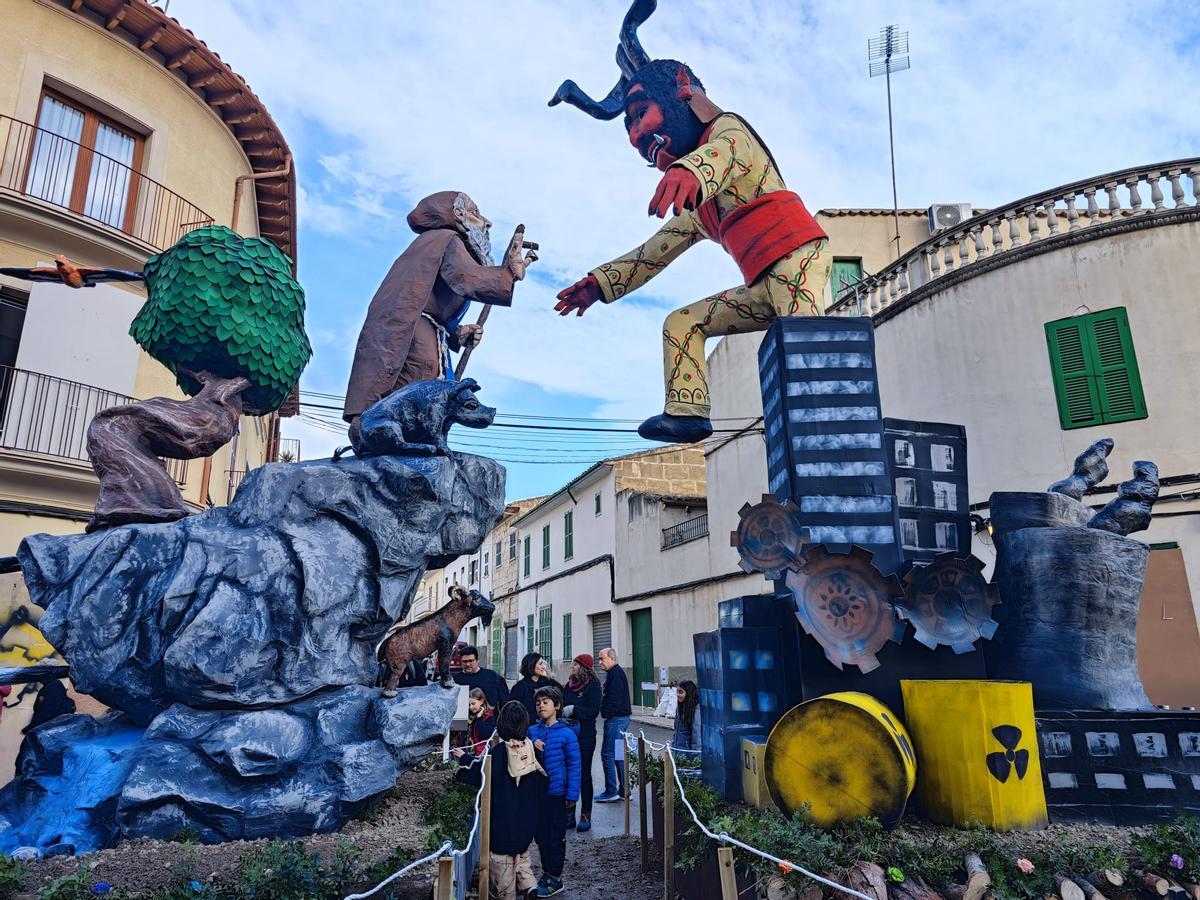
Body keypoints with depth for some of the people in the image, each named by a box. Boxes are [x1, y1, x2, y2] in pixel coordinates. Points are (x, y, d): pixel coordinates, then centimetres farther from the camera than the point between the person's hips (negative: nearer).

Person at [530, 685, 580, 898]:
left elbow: (574, 766, -9)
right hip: (537, 792, 4)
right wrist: (531, 746, -16)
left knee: (556, 837, 6)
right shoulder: (532, 732, 1)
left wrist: (572, 794, -13)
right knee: (541, 836, 14)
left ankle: (554, 878, 20)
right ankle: (547, 873, 31)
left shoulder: (566, 734, -10)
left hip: (557, 794, -4)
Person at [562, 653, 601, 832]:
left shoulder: (593, 686, -8)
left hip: (585, 736, -5)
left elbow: (594, 710, -15)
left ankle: (585, 815, 10)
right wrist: (562, 711, -4)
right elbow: (562, 705, 16)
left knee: (584, 774, 1)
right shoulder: (569, 685, 10)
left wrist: (574, 709, -20)